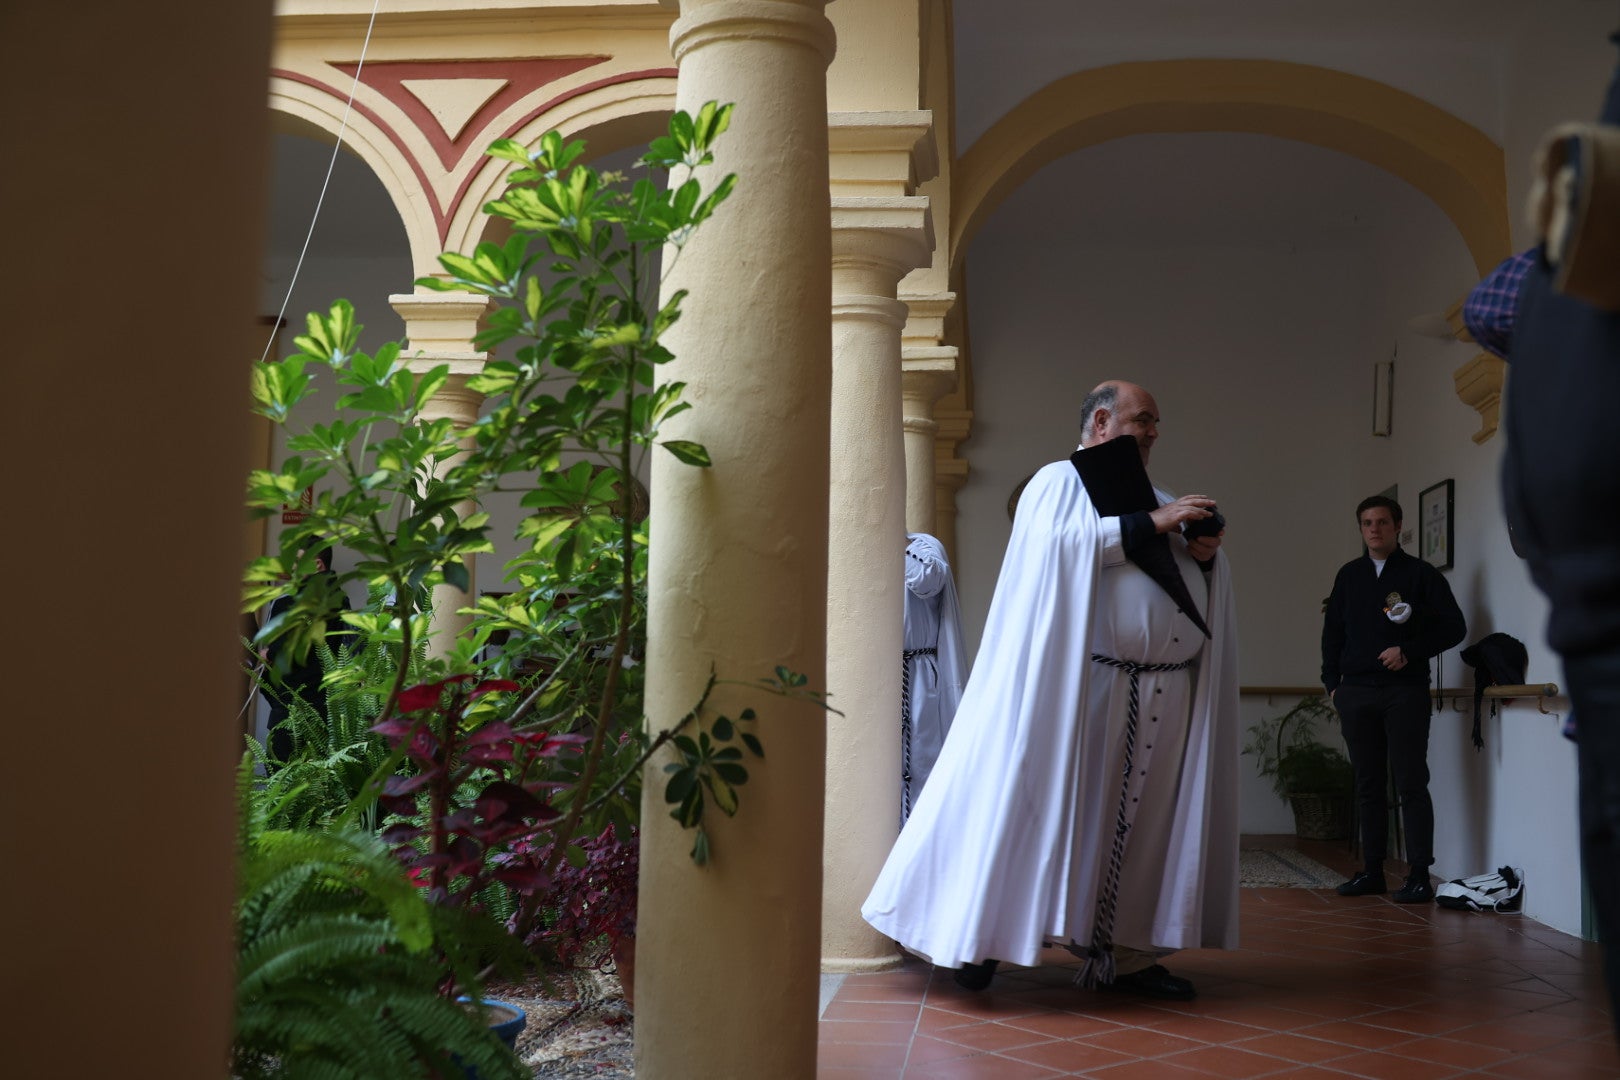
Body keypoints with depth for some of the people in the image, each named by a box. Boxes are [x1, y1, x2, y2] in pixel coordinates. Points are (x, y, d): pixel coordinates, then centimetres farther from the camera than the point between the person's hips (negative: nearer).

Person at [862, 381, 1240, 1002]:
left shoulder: (1154, 498, 23)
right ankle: (982, 936, 5)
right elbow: (1062, 542, -17)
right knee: (1050, 808, -5)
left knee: (1140, 818, 4)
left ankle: (1122, 955, 9)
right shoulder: (1059, 482, 4)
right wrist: (1148, 526, -17)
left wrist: (1205, 552, 0)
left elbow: (1206, 578, 22)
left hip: (1166, 695, 6)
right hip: (1086, 685, -6)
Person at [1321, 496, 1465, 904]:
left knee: (1411, 785, -6)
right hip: (1356, 692, 4)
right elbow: (1332, 632, 17)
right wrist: (1333, 682, 10)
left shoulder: (1421, 574, 2)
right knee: (1368, 786, 7)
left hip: (1405, 691, -4)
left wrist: (1408, 651, -11)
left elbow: (1453, 627, 0)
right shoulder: (1349, 575, 13)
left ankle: (1419, 876, -3)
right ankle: (1372, 871, 13)